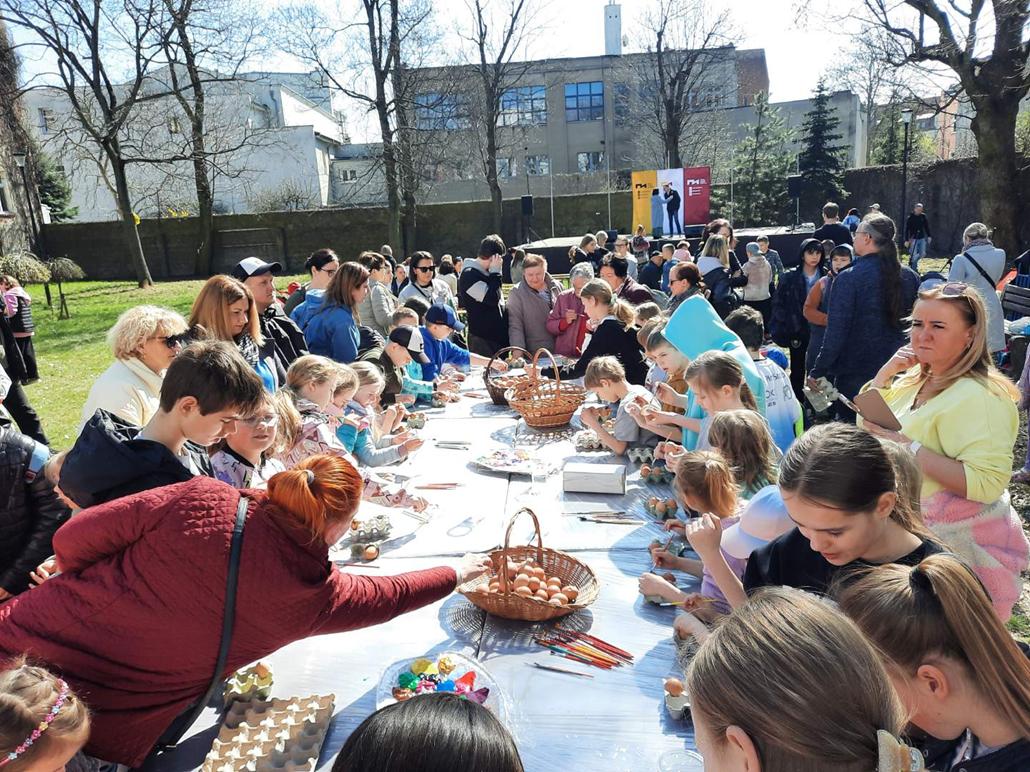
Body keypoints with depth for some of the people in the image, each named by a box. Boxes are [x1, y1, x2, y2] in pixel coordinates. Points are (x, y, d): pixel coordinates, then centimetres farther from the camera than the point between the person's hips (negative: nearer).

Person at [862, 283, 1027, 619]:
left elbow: (987, 483, -30)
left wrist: (908, 448, -30)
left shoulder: (978, 397, -22)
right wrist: (886, 372, -2)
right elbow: (865, 421, 11)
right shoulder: (915, 379, 5)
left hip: (959, 541, -8)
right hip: (915, 531, 8)